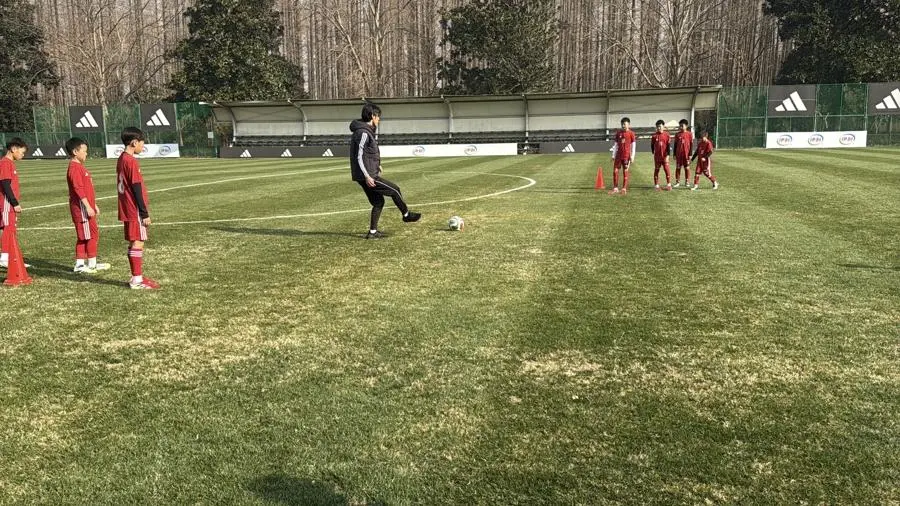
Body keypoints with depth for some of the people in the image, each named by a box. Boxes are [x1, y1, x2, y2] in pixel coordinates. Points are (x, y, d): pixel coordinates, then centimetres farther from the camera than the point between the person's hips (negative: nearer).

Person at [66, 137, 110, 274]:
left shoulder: (80, 167, 17)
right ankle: (92, 264, 1)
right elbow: (79, 189, -20)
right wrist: (88, 206, -22)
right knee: (92, 234, -5)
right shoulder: (74, 168, -14)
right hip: (82, 207, -10)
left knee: (83, 236, 12)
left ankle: (80, 264, 16)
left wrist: (94, 205, 23)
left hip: (87, 206, 10)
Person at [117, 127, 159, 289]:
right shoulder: (131, 161, -15)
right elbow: (137, 189, -18)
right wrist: (145, 213, -16)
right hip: (135, 211, -9)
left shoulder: (121, 159, 14)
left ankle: (137, 276, 19)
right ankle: (137, 280, -4)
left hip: (127, 209, 9)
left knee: (134, 242, 13)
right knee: (138, 242, -6)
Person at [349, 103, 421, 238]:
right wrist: (367, 176, -22)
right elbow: (359, 157, -20)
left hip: (369, 174, 10)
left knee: (378, 202, 13)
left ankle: (373, 232, 15)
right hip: (367, 176, -10)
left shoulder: (366, 131, 13)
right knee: (395, 190, 3)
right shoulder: (363, 133, -17)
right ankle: (406, 214, 20)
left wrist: (376, 165, 25)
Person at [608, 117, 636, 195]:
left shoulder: (631, 133, -1)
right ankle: (615, 189, 4)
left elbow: (633, 145, -2)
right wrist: (613, 155, 9)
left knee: (625, 171, 0)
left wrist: (632, 156, -7)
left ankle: (624, 189, 6)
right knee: (615, 171, -1)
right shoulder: (618, 133, 10)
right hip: (618, 155, 4)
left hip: (626, 156, -4)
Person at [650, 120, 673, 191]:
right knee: (656, 170, 5)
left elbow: (669, 145, -6)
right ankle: (656, 185, 12)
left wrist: (668, 155, -11)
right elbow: (652, 145, 11)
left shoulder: (667, 134, -4)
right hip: (657, 156, 2)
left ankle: (669, 184, 9)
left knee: (667, 169, 0)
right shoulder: (654, 135, 1)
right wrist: (653, 153, 11)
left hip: (665, 156, -2)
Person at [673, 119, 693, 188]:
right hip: (678, 154, 2)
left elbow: (691, 145, -1)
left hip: (686, 154, -2)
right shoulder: (677, 134, 6)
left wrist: (690, 154, -6)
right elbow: (675, 144, 9)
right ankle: (677, 182, 10)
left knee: (687, 168, 4)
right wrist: (674, 154, 5)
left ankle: (686, 182, 12)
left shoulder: (689, 134, -1)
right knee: (678, 168, 3)